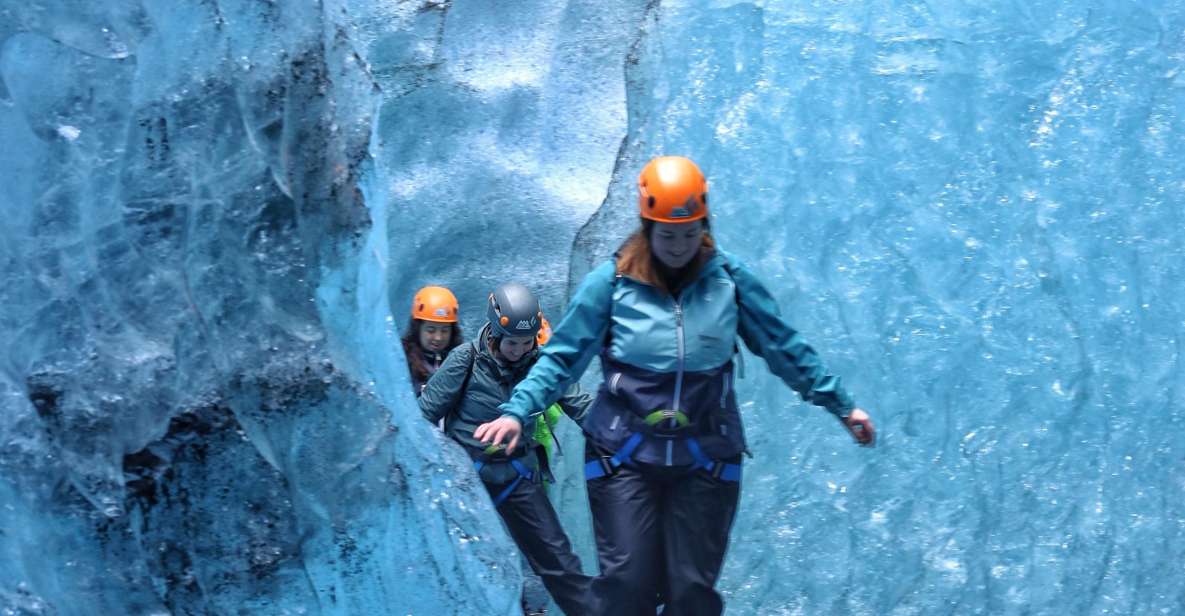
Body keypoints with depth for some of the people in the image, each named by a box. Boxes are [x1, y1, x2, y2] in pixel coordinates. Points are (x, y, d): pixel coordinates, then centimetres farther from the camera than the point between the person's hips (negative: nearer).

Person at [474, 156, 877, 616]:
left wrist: (840, 405, 12)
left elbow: (783, 347, 8)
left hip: (705, 457, 1)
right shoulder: (611, 281, -5)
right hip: (624, 454, -1)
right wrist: (517, 411, -14)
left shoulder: (730, 279, -1)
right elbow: (562, 357, -2)